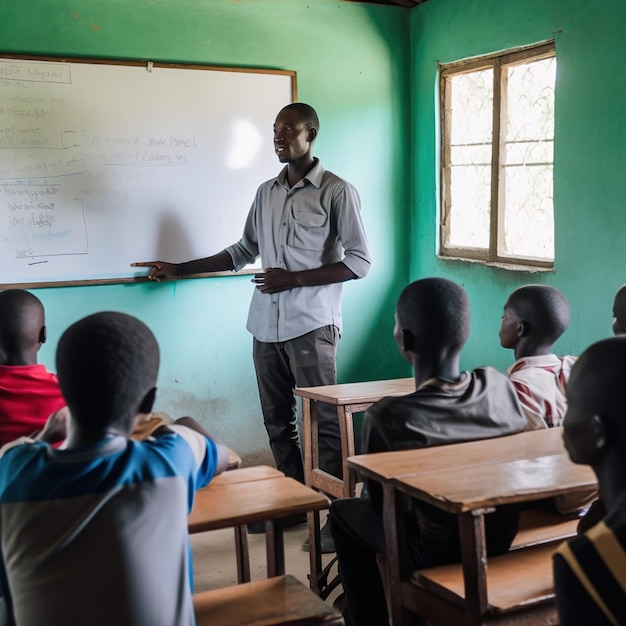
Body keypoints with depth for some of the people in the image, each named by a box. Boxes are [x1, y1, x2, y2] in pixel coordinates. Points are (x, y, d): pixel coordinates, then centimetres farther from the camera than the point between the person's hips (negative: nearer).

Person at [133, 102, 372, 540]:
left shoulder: (337, 192, -4)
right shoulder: (266, 193, 15)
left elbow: (360, 261, -7)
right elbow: (243, 252, 23)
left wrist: (293, 279, -15)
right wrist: (180, 269, 19)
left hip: (311, 326, -6)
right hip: (266, 326, 6)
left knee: (323, 422, -6)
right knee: (278, 421, 10)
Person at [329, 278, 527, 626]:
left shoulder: (388, 418, -27)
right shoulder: (500, 386, -14)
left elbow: (380, 504, -10)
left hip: (438, 558, -5)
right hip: (503, 546, 5)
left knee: (344, 512, 19)